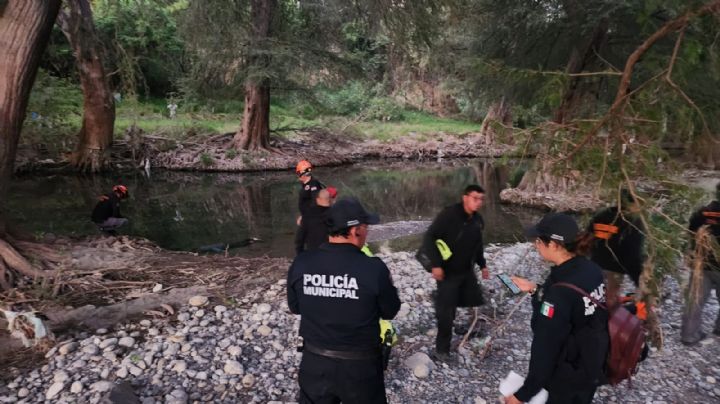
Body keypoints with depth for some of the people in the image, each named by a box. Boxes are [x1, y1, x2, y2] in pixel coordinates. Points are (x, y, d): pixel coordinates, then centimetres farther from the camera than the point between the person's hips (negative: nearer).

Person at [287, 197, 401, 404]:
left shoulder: (300, 264, -13)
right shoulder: (374, 268, -23)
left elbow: (295, 307, 2)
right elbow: (390, 311, -7)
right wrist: (386, 285, 10)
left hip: (315, 361, 3)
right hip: (360, 365, -2)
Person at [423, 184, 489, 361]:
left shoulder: (478, 220, 4)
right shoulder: (449, 214, -20)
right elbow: (429, 238, -22)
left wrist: (482, 265, 19)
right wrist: (436, 264, -26)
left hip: (467, 271, 7)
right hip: (447, 273, -7)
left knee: (475, 303, 15)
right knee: (446, 313, -4)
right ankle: (441, 350, 11)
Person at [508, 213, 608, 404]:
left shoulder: (560, 290, -33)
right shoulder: (590, 269, -9)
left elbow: (545, 349, -27)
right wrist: (536, 290, 9)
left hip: (569, 381, -8)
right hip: (592, 369, 8)